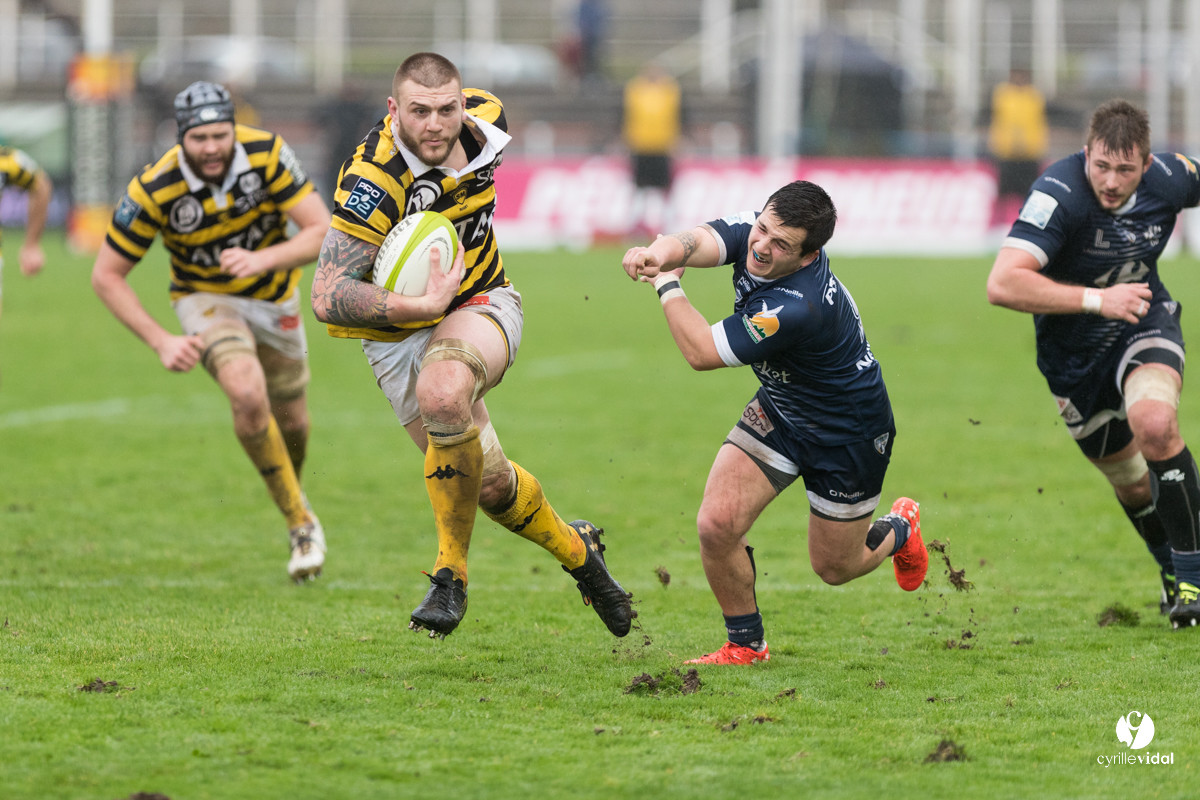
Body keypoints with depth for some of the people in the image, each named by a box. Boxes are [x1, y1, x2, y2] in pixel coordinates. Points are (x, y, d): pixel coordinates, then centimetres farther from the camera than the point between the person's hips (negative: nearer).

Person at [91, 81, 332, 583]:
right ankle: (300, 522, -14)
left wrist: (264, 260, -43)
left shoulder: (267, 154, -25)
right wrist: (160, 342, -25)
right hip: (206, 299, -3)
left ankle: (292, 491, 49)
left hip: (274, 297, 3)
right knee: (247, 392, -29)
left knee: (291, 421, 14)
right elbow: (106, 275, -17)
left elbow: (321, 231, -25)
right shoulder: (154, 190, -27)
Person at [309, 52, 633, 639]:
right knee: (492, 485, 1)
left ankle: (450, 571, -20)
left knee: (442, 392, -34)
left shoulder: (487, 120, -14)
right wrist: (421, 305, -42)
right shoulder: (374, 180, -29)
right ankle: (575, 549, 34)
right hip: (399, 334, -1)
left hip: (483, 305, 1)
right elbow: (327, 297, -32)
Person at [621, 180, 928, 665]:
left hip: (849, 438, -6)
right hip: (780, 409, 6)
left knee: (833, 566, 13)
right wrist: (661, 253, -60)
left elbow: (701, 352, -35)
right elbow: (696, 242, -37)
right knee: (717, 524, -11)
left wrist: (666, 285, -24)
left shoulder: (800, 308, -40)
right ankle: (746, 645, 11)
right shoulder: (754, 231, -18)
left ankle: (899, 531, 48)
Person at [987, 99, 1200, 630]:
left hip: (1144, 325, 1)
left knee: (1154, 424, -29)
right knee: (1130, 482, 11)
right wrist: (1096, 299, -41)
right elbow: (1002, 285, -39)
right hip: (1073, 355, -1)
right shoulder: (1058, 195, -31)